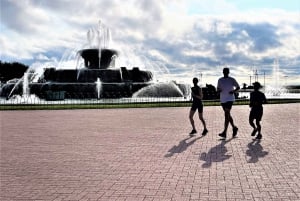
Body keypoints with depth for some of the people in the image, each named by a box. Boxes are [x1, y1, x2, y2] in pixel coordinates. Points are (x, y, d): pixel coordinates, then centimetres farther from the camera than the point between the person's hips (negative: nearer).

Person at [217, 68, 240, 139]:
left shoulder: (232, 80, 0)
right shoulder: (220, 80, 11)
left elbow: (238, 87, 6)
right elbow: (218, 88, 17)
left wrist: (233, 91, -13)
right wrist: (218, 90, -7)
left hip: (230, 99, -5)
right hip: (222, 99, 5)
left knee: (227, 114, -15)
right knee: (228, 115, 12)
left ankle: (224, 132, -19)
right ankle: (234, 128, 31)